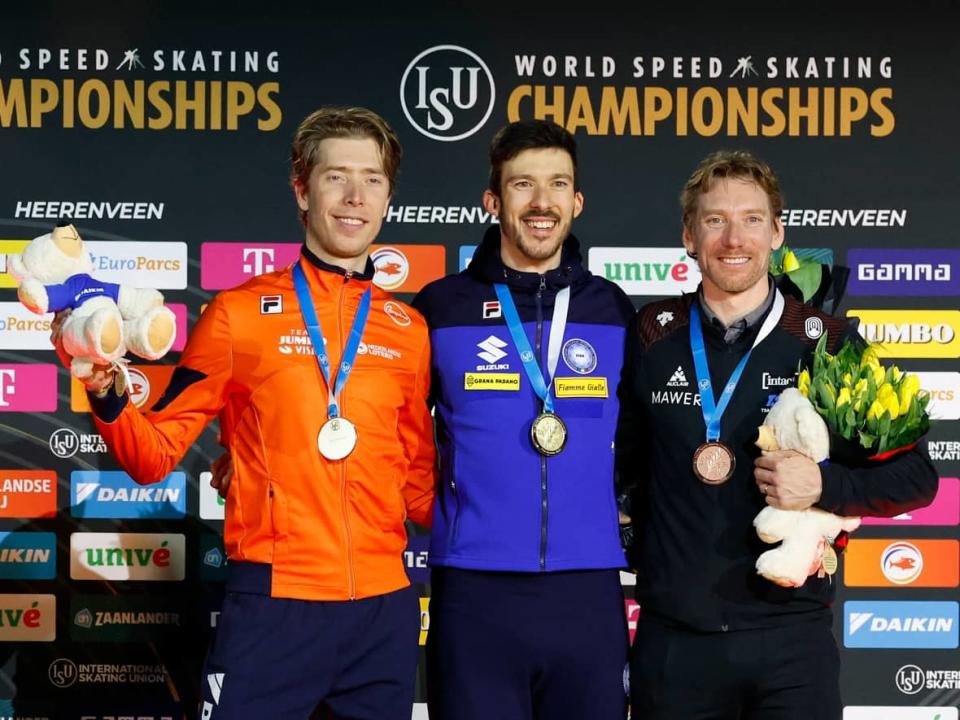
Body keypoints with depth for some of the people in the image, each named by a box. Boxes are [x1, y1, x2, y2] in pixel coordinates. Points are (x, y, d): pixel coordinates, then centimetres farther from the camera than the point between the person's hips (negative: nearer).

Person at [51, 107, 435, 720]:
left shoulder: (409, 330, 9)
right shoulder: (240, 312, 0)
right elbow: (154, 456, 0)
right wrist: (106, 395, -17)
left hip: (384, 605, 4)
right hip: (273, 600, -3)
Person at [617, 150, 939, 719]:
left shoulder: (829, 343, -2)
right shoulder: (652, 335, 3)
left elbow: (916, 478, 1)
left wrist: (824, 486, -15)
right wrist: (640, 548, 3)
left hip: (792, 636, -1)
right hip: (673, 638, 2)